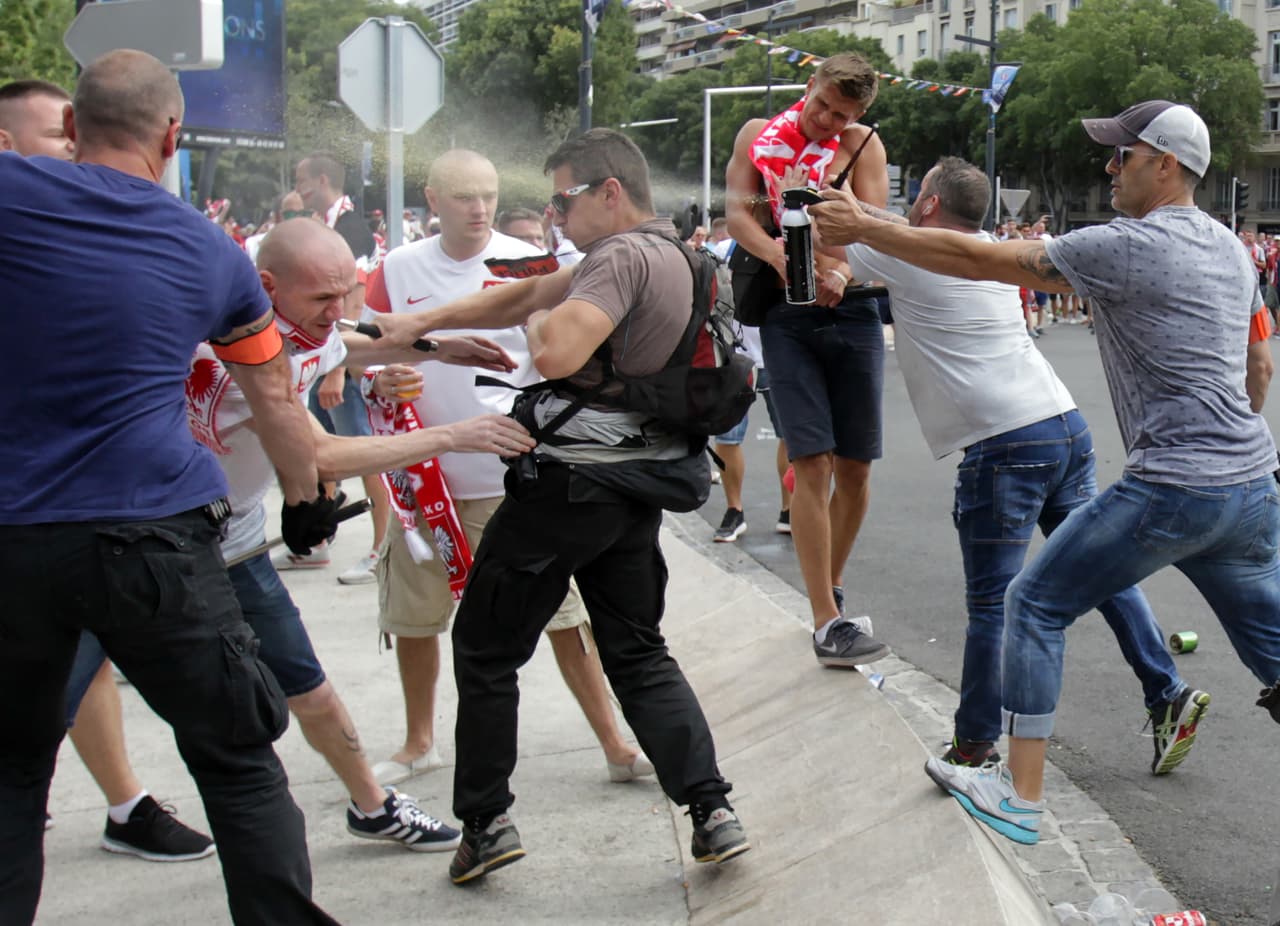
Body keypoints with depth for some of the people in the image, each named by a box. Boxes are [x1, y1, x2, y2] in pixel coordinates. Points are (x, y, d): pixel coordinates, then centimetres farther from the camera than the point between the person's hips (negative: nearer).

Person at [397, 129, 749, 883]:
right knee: (638, 651, 16)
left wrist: (538, 321, -7)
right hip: (639, 483, 9)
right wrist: (421, 324, 16)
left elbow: (556, 352, -30)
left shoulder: (624, 257, -17)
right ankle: (713, 811, 6)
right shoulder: (667, 252, 14)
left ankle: (486, 822, 12)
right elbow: (529, 293, 15)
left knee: (486, 649, 7)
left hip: (571, 481, -9)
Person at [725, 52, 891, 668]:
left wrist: (840, 271, -26)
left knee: (854, 468, 5)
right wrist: (784, 260, -22)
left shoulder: (863, 145, 5)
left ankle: (831, 586, 29)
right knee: (811, 463, -10)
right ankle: (827, 625, -9)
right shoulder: (758, 136, 6)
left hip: (851, 312, 2)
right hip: (786, 316, -2)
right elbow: (737, 213, -4)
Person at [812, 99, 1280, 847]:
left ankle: (1021, 797, 7)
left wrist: (863, 229, -4)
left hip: (1174, 489, -8)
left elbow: (979, 260, -11)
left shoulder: (1128, 247, -11)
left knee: (1036, 604, 5)